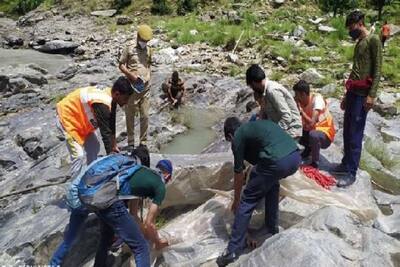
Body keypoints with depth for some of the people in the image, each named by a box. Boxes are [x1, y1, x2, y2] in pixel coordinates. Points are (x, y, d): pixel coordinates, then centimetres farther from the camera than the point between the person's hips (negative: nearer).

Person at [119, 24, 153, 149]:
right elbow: (121, 65, 1)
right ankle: (130, 142, 14)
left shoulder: (149, 50, 13)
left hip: (145, 87, 4)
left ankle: (143, 142, 16)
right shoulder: (129, 49, 0)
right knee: (130, 115, 4)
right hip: (132, 87, -3)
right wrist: (132, 76, -13)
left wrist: (148, 77, 7)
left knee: (145, 116, 5)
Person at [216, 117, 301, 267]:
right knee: (271, 182, 35)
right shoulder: (258, 124, 32)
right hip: (296, 157, 7)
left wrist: (236, 200, 30)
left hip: (277, 162, -7)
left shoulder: (238, 136, 11)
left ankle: (234, 250, 13)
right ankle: (272, 229, 38)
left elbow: (239, 173, 16)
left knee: (247, 201, 8)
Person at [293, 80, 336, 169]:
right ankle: (308, 148, 18)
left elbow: (311, 123, -33)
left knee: (313, 134, -37)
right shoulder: (301, 101, -6)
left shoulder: (317, 99, -24)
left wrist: (300, 109, -26)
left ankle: (315, 163, -15)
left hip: (326, 134, -7)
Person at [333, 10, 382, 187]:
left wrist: (372, 95, -18)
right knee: (347, 132, 12)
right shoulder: (359, 43, 20)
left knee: (355, 134, -7)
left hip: (362, 94, -9)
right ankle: (346, 164, 22)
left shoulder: (373, 40, -6)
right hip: (353, 92, 9)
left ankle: (351, 172, -1)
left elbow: (377, 69, -12)